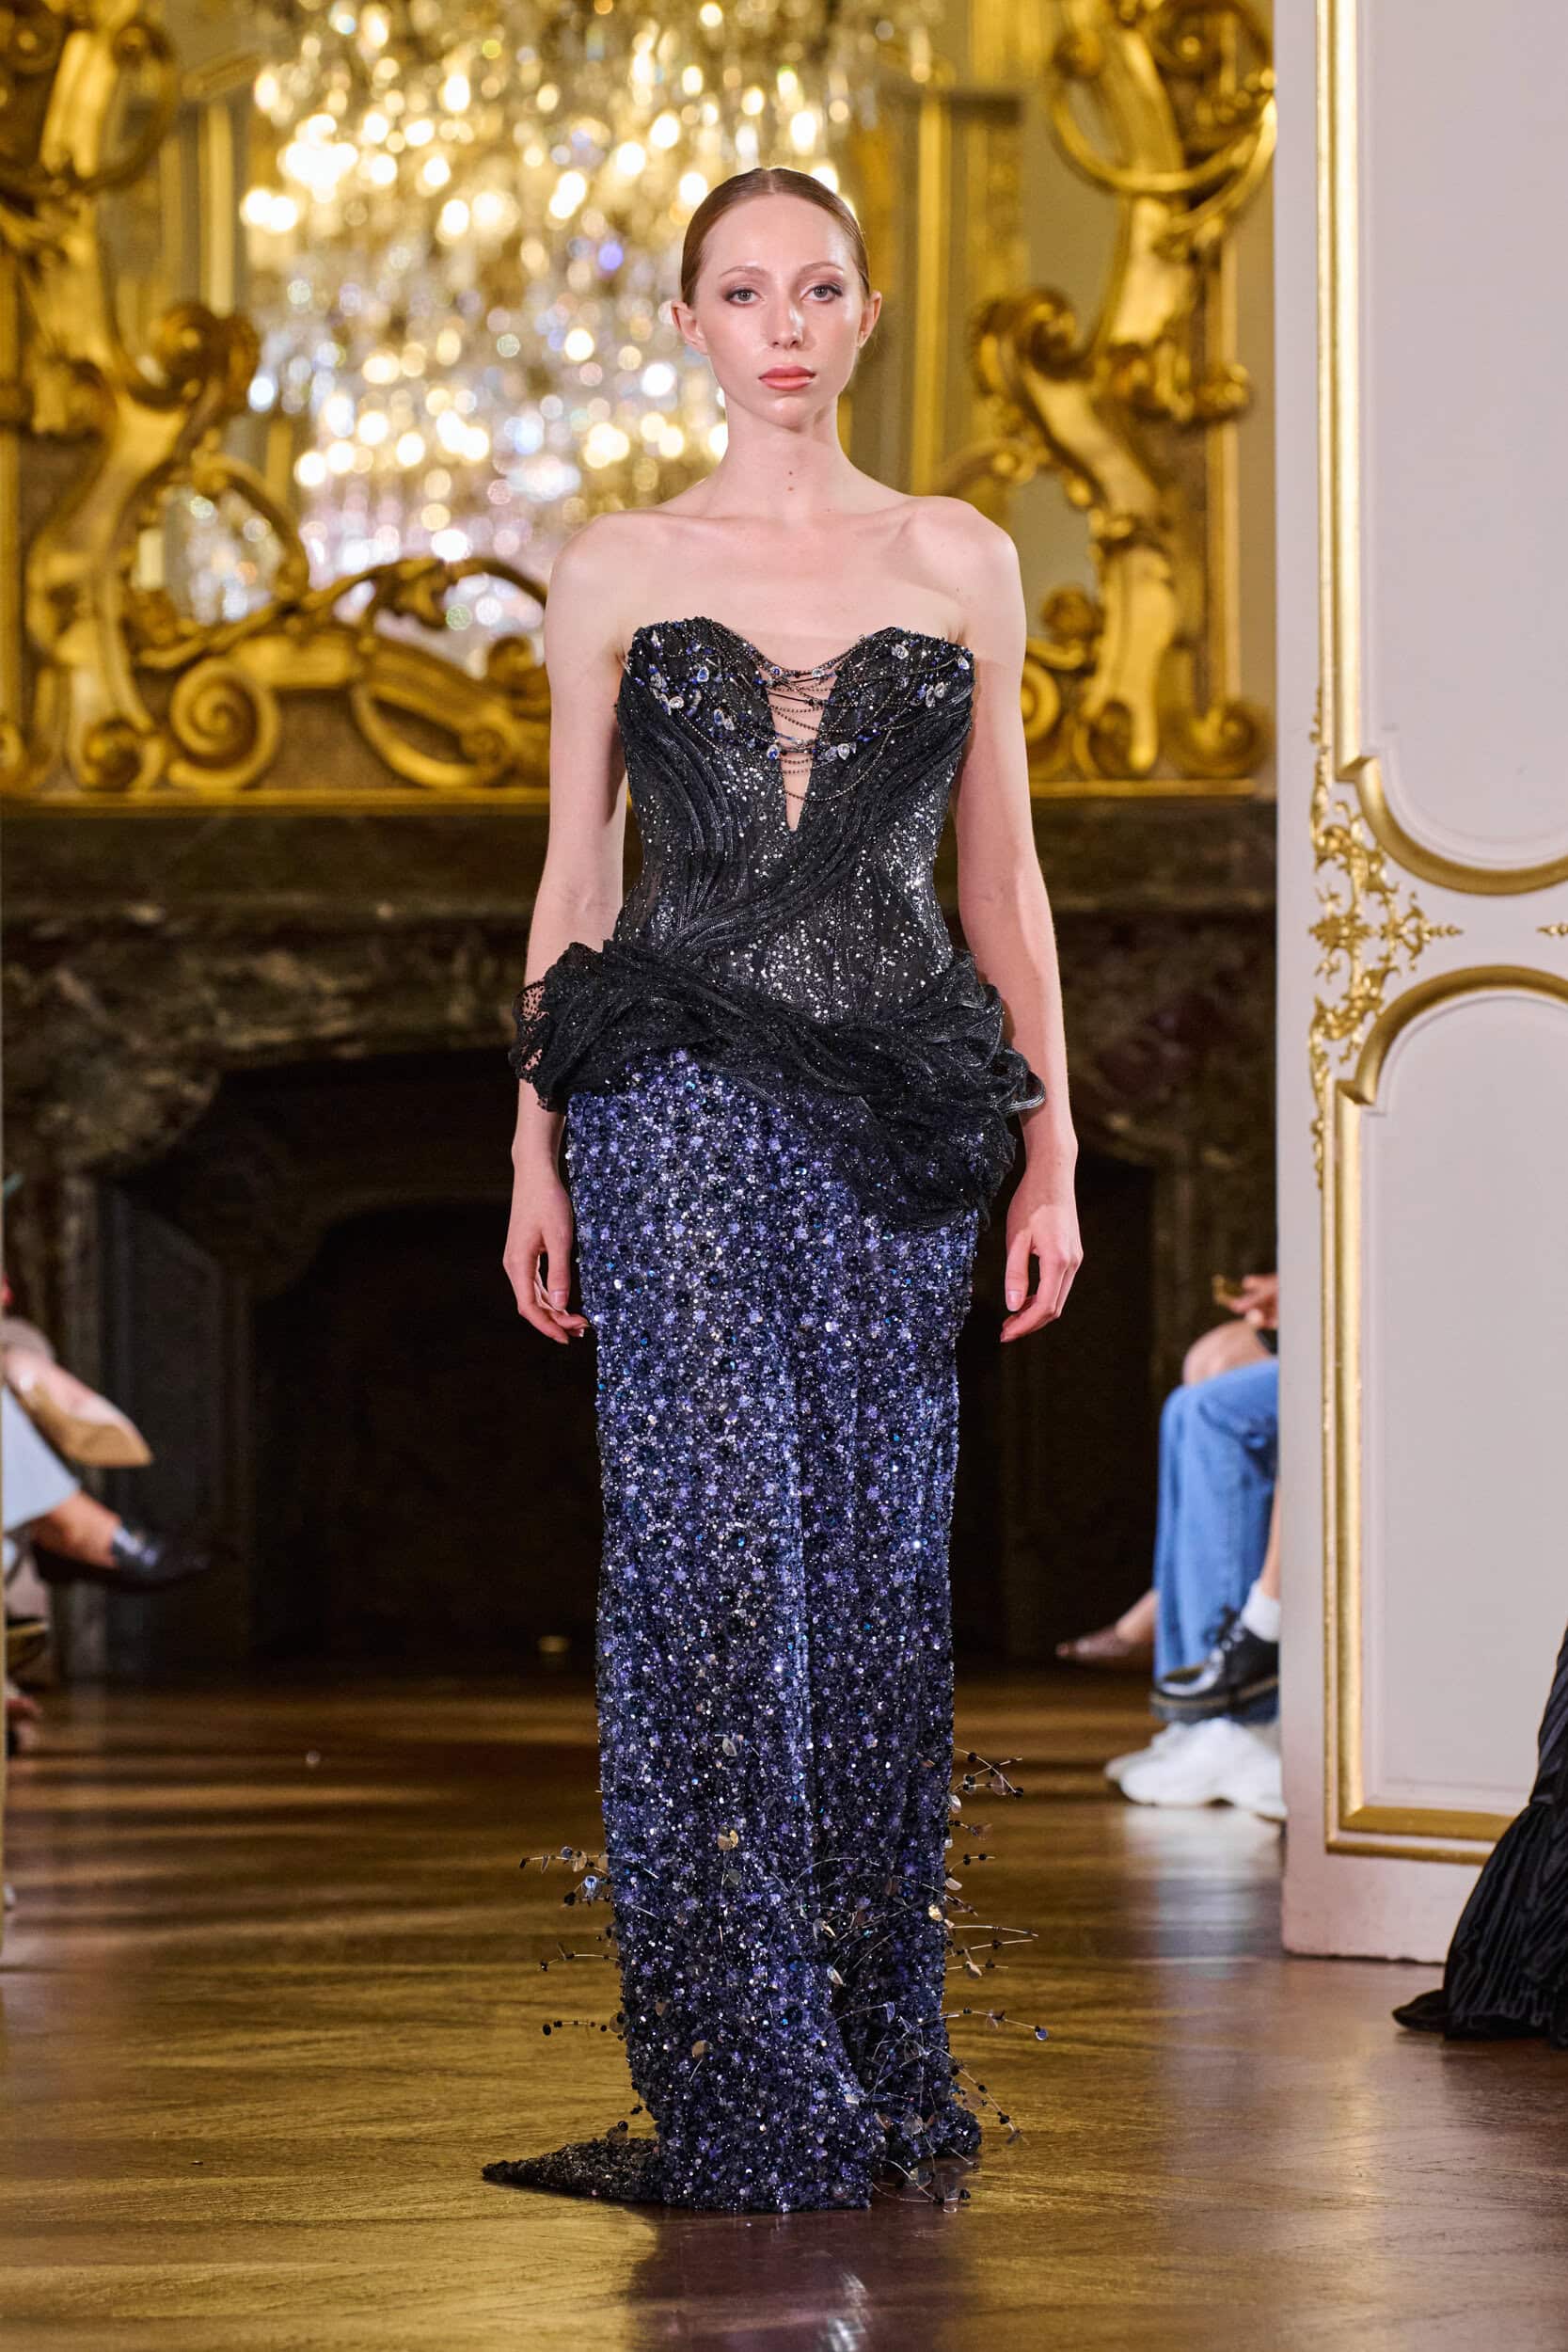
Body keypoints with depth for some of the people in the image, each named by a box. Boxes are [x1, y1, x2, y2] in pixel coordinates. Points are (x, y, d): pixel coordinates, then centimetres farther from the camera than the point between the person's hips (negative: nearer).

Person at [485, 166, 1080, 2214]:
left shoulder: (961, 564, 11)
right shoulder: (616, 572, 8)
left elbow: (1001, 871, 11)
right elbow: (576, 874, 9)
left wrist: (1053, 1152, 6)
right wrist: (538, 1153, 3)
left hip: (894, 1118, 2)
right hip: (678, 1102, -1)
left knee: (879, 1570, 1)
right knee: (719, 1554, -10)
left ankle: (884, 2073, 11)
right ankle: (749, 2098, -7)